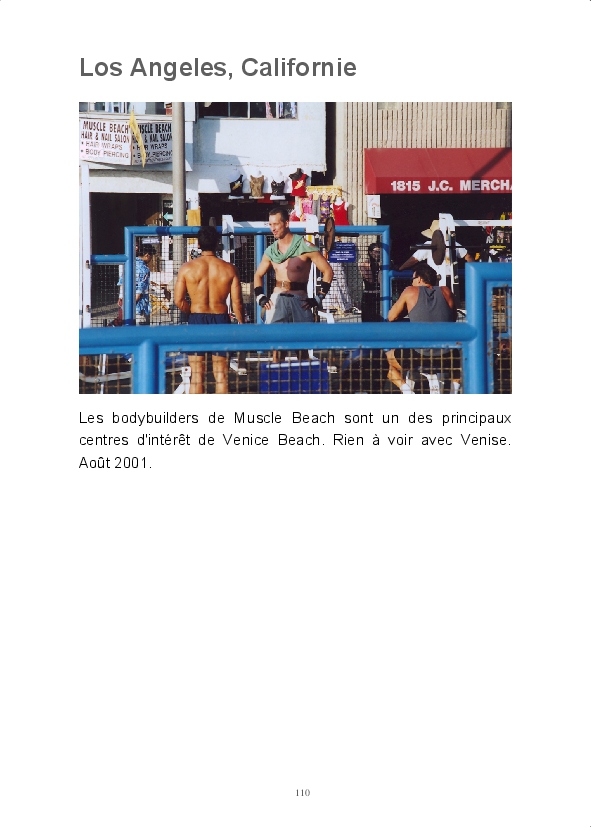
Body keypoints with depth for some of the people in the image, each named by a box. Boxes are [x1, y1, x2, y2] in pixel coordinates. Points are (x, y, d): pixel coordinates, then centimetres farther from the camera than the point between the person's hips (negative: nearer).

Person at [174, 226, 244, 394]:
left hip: (197, 319, 0)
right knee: (221, 373, 7)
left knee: (197, 374, 4)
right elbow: (237, 303, -2)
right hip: (221, 319, 0)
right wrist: (241, 323, 12)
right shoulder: (229, 269, -2)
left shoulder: (187, 268, -4)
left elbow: (179, 301, -4)